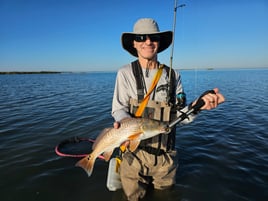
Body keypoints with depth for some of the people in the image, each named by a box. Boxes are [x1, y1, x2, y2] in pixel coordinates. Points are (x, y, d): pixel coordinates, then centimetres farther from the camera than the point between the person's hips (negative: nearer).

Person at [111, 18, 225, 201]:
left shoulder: (173, 75, 0)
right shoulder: (125, 73, -7)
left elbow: (180, 114, -1)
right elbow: (119, 109, -8)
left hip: (166, 157, 3)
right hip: (134, 154, -2)